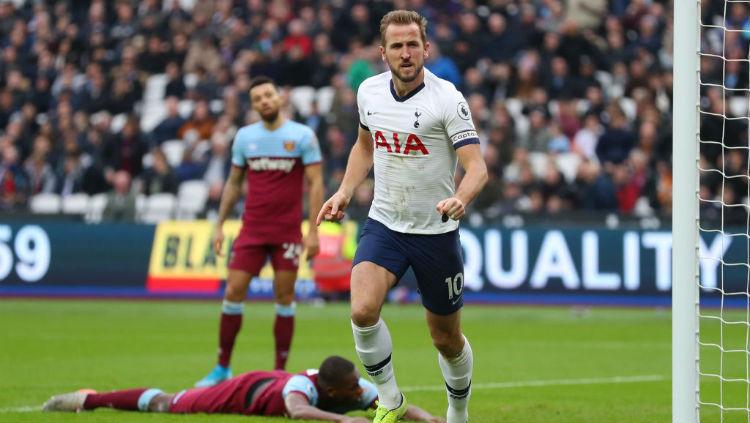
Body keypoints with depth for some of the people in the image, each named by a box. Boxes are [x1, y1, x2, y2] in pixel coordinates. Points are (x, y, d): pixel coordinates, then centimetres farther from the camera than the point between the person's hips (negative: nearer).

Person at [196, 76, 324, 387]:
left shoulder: (303, 136, -3)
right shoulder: (244, 137, 7)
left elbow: (315, 183, -5)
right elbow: (234, 182, 16)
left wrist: (313, 231, -12)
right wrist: (220, 225, 10)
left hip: (288, 232, -3)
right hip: (252, 229, 3)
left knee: (284, 298, -1)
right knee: (233, 293, -4)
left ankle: (280, 372, 6)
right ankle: (222, 368, 5)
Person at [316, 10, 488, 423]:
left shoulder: (447, 99, -14)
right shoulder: (369, 91, 1)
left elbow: (477, 167, -20)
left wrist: (460, 198, -40)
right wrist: (344, 192, 7)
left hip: (436, 231, -3)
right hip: (383, 223, 3)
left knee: (446, 339, 9)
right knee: (363, 311, -23)